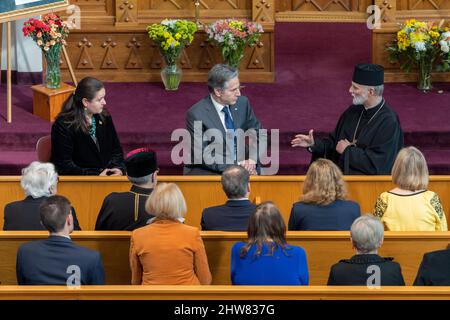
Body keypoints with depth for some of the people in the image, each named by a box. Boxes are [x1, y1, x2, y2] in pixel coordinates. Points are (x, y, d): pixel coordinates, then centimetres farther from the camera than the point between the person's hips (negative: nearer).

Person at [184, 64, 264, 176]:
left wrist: (252, 160, -6)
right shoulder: (196, 115, -14)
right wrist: (235, 166, -21)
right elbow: (202, 155, -15)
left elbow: (257, 133, 12)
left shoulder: (242, 102, 0)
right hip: (206, 171, -5)